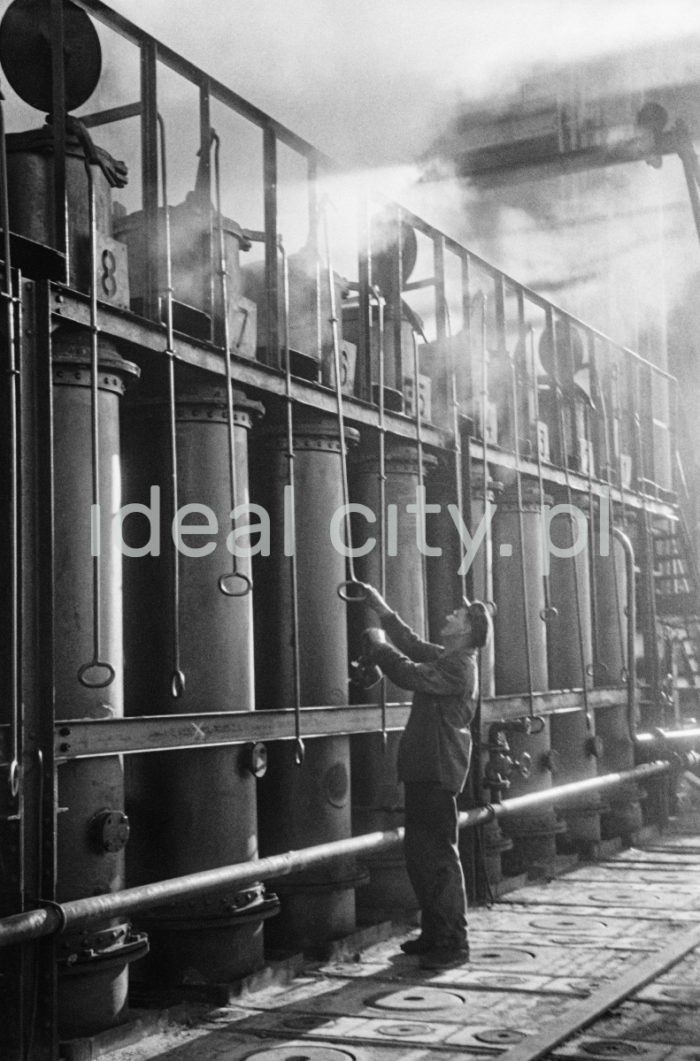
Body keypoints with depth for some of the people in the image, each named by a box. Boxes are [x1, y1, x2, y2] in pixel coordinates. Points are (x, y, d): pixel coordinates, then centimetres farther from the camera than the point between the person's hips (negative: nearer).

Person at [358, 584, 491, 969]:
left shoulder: (459, 665, -15)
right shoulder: (446, 658, 15)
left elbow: (411, 675, -22)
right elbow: (412, 645, 28)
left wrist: (378, 645, -8)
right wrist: (382, 609, 26)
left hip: (438, 769, -10)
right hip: (425, 767, 10)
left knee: (439, 854, -7)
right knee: (418, 850, 15)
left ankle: (453, 943, -2)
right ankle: (434, 933, 24)